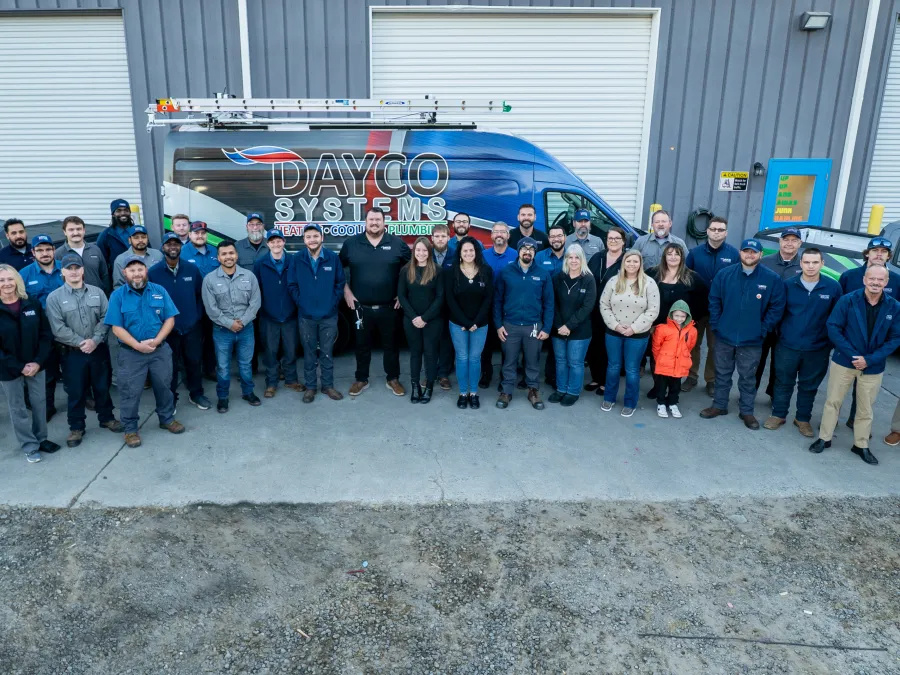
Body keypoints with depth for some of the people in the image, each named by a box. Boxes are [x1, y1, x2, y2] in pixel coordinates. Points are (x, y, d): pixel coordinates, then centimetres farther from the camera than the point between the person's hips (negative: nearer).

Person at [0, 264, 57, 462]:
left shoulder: (33, 304, -2)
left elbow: (46, 334, 0)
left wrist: (38, 362, -11)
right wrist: (19, 367, -15)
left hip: (35, 365, 2)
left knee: (39, 402, 12)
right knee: (17, 408, 9)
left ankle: (41, 439, 31)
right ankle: (30, 446, 23)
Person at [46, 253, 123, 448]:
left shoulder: (97, 292, 3)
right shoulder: (54, 298, -5)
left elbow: (106, 318, -3)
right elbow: (58, 328, -11)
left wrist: (95, 340, -15)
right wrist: (81, 343, -16)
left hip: (99, 349, 2)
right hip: (72, 353, -2)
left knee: (103, 386, 14)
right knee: (76, 392, 7)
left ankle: (106, 418, 32)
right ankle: (76, 427, 21)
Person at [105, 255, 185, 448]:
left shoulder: (159, 291, 0)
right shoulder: (117, 295, -6)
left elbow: (170, 319, -2)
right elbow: (117, 328, -9)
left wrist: (156, 341, -15)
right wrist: (138, 346, -19)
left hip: (160, 349, 2)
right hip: (131, 353, -2)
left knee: (164, 386, 15)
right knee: (130, 392, 6)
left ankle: (167, 419, 34)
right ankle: (130, 428, 20)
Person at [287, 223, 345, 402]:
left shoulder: (333, 258, -3)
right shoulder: (297, 259, -3)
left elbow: (340, 283, 2)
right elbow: (292, 285, 2)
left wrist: (333, 302, -5)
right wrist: (301, 302, -5)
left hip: (329, 315, 0)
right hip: (306, 316, 0)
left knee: (327, 352, 10)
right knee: (309, 353, 10)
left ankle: (328, 385, 23)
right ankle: (309, 386, 22)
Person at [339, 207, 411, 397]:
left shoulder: (397, 244, -1)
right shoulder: (351, 243, 1)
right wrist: (346, 291, 3)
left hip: (388, 307, 0)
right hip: (361, 307, 1)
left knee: (391, 344, 11)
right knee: (362, 345, 12)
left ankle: (393, 379, 24)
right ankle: (361, 379, 25)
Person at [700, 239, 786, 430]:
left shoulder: (772, 279, -6)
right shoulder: (724, 274, -4)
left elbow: (777, 308, -2)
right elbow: (714, 301, 2)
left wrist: (763, 330, -6)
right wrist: (716, 324, -2)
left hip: (752, 340, -1)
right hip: (724, 336, 1)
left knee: (748, 377, 11)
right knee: (722, 373, 15)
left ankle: (747, 411, 24)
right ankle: (719, 405, 29)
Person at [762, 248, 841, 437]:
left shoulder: (833, 287, -5)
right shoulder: (788, 285, -6)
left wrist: (832, 341, 0)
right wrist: (780, 333, -3)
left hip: (818, 349, 0)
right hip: (787, 345, 0)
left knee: (809, 386, 14)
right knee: (783, 382, 12)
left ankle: (803, 419, 30)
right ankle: (778, 415, 28)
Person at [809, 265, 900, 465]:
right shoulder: (848, 300, -11)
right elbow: (833, 328, -11)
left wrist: (869, 359, -15)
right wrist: (852, 355, -18)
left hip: (873, 366, 2)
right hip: (843, 361, -1)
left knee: (866, 409, 13)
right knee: (833, 401, 8)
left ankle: (861, 445, 28)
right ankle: (824, 438, 22)